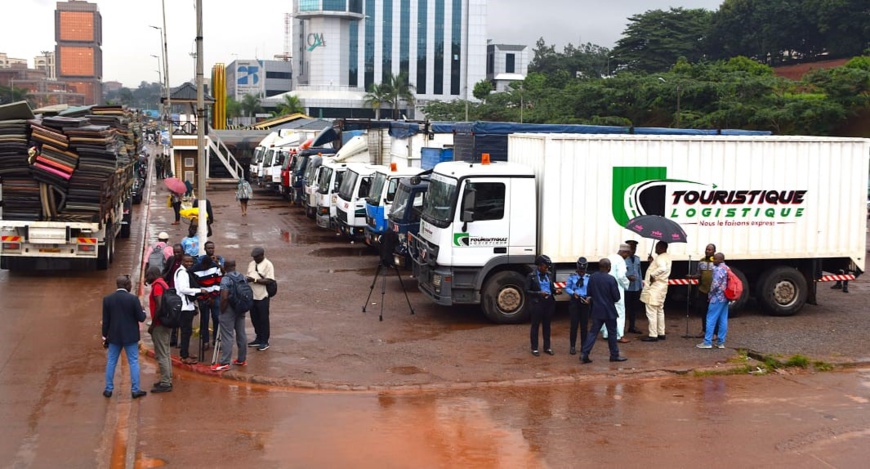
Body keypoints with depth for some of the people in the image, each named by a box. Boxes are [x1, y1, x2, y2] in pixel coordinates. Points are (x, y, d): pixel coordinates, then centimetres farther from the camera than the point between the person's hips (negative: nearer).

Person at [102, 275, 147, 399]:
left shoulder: (107, 299, -4)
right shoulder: (133, 298, -14)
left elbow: (105, 320, 1)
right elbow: (141, 318, -11)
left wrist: (105, 335, 12)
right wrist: (143, 311, 11)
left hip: (114, 336, 3)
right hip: (130, 336, -3)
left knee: (111, 362, 13)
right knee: (133, 362, 5)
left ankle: (108, 389, 18)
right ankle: (135, 390, 7)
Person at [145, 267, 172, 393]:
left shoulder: (157, 286, -15)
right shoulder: (163, 284, 15)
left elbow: (159, 306, -23)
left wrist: (152, 325, -18)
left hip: (159, 325, -10)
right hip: (166, 323, 10)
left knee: (161, 355, -5)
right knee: (165, 353, 15)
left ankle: (165, 383, -3)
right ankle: (167, 380, 21)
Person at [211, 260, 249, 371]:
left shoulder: (226, 279, -15)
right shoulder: (243, 277, 7)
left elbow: (224, 297, -23)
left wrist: (222, 310, -11)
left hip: (229, 310, -7)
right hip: (241, 309, 7)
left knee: (227, 336, -6)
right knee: (241, 334, 12)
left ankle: (224, 363, -5)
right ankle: (242, 359, 20)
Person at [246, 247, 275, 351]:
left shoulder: (268, 265, -11)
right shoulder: (251, 264, 12)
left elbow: (269, 280, -18)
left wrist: (254, 280, -23)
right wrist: (247, 279, -3)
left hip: (262, 297, -7)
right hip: (252, 296, 7)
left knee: (263, 320, 1)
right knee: (254, 319, 14)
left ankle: (264, 342, 9)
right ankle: (258, 339, 27)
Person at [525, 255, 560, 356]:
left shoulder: (549, 275, 8)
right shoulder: (531, 276, -7)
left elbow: (552, 287, 16)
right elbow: (527, 291, -9)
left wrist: (556, 291, -6)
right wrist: (539, 293, -21)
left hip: (549, 303, 5)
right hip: (537, 304, -5)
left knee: (547, 325, 12)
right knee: (535, 326, 4)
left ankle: (547, 347, 22)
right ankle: (534, 348, 12)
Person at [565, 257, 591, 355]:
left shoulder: (589, 278, -1)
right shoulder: (572, 277, -1)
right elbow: (567, 288, -2)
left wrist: (589, 297, -22)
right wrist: (573, 293, -21)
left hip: (585, 302, 1)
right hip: (574, 302, -1)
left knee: (584, 325, 9)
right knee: (574, 324, 0)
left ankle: (584, 346, 20)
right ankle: (572, 346, 10)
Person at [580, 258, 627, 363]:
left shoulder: (592, 278, -2)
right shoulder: (611, 279, -17)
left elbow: (588, 293, 7)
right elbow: (617, 297, -14)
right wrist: (612, 299, 8)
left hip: (596, 310, 5)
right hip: (608, 310, -4)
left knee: (593, 332, 8)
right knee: (612, 333, 10)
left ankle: (584, 354, -1)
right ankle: (614, 355, 20)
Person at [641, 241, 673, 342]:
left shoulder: (660, 258, -18)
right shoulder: (667, 257, 13)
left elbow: (662, 268, -38)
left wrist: (652, 275, -28)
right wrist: (652, 262, 7)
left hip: (654, 288, -11)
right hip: (661, 287, 11)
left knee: (651, 312, -6)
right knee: (659, 311, 18)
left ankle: (653, 335, -4)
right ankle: (661, 334, 24)